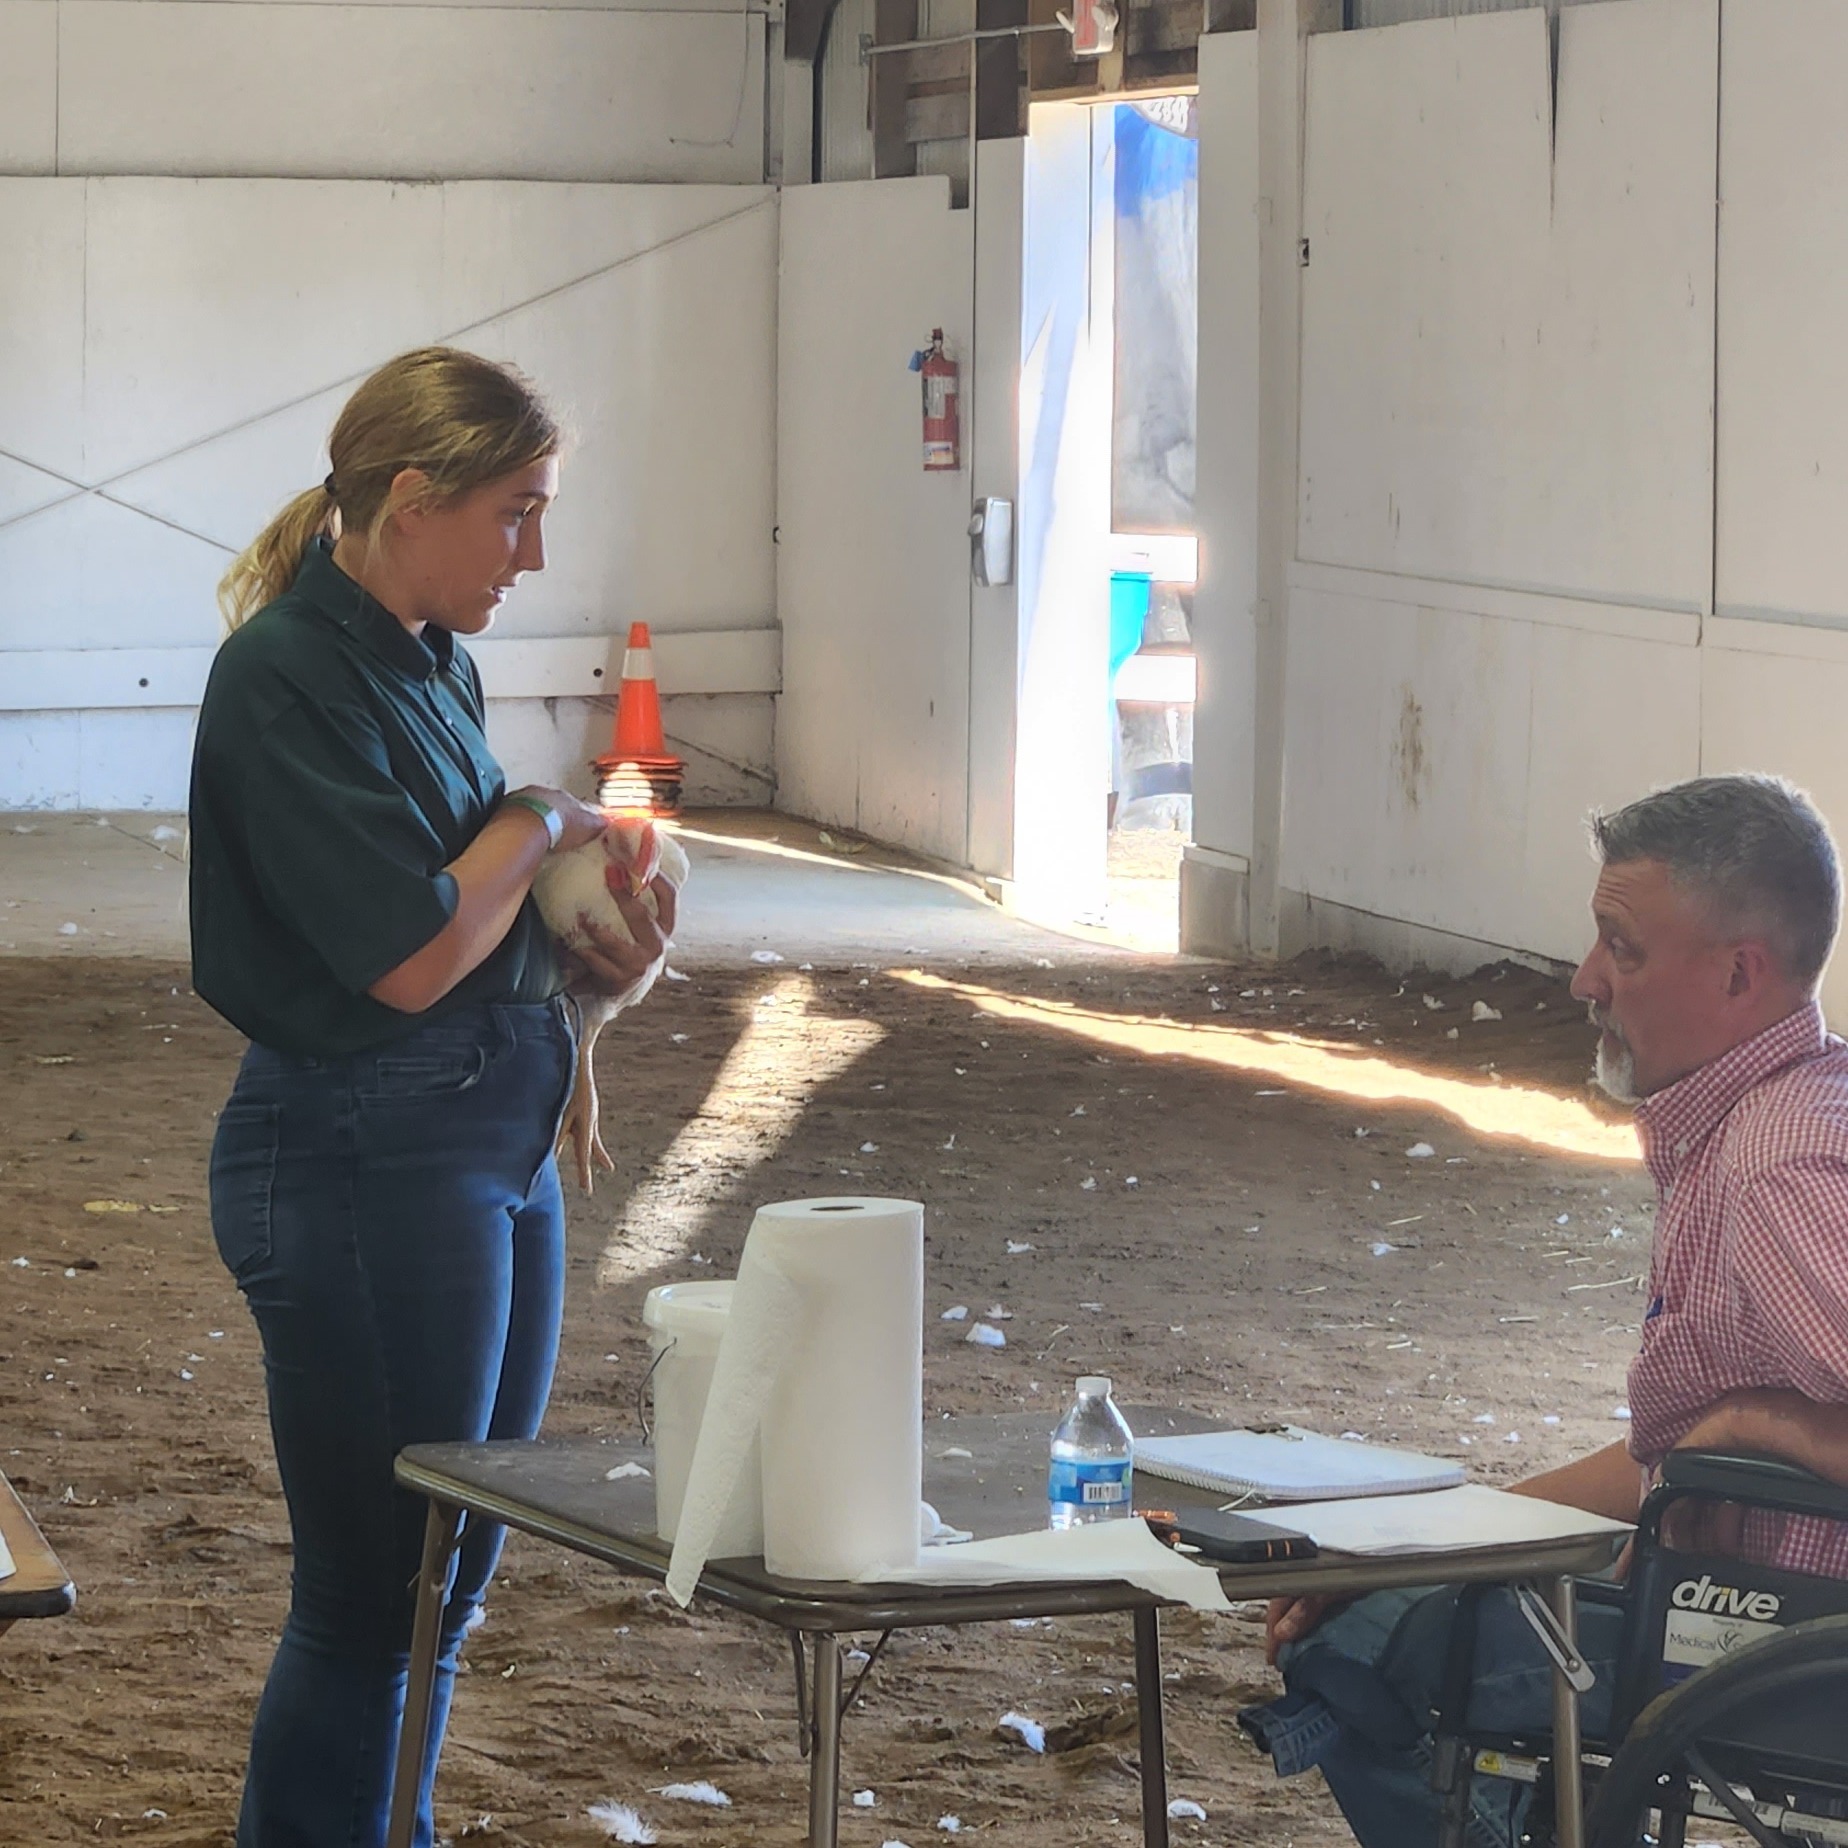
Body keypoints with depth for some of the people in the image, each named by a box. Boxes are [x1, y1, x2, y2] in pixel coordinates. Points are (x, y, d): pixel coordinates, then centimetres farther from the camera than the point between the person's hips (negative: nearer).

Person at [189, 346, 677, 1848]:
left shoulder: (431, 663, 11)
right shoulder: (288, 679, -17)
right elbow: (409, 957, -22)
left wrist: (586, 947, 2)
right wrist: (540, 824, -7)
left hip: (501, 1145, 9)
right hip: (368, 1154, -9)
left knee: (457, 1566, 15)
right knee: (375, 1590, -3)